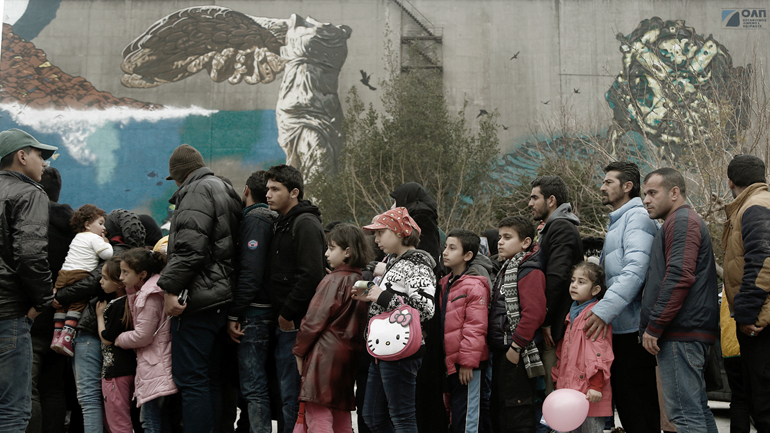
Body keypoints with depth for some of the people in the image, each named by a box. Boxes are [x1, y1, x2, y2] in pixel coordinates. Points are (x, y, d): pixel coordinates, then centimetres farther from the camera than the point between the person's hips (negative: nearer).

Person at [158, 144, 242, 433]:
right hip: (220, 298, 10)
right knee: (210, 380, 14)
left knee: (190, 379, -8)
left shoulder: (198, 190, -7)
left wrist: (170, 288, -20)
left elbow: (190, 245, -21)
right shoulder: (225, 191, 23)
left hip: (198, 299, -10)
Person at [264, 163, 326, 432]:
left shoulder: (306, 224, -11)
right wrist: (280, 314, 13)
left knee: (291, 393, -7)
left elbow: (311, 275, -21)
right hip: (284, 321, 10)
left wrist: (287, 313, -17)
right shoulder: (283, 223, 19)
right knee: (284, 391, 14)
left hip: (296, 322, -10)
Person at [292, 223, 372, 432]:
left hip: (326, 355, -8)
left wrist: (299, 350, -1)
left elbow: (315, 320, -12)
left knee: (318, 416, -7)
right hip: (349, 356, 8)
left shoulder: (334, 280, -12)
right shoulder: (360, 280, 9)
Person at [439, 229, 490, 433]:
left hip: (467, 364, -9)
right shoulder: (445, 284, 13)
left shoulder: (474, 286, -14)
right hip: (450, 362, 9)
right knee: (455, 410, 17)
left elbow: (475, 328, -17)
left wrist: (467, 362, -17)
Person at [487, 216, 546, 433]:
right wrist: (493, 343, 17)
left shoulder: (531, 272, -13)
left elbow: (533, 313, -23)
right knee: (499, 409, 17)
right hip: (500, 352, 10)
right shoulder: (506, 270, 17)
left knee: (517, 415, -5)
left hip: (517, 354, -10)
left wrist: (516, 346, -21)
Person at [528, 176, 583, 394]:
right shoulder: (552, 228, 22)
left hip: (556, 329, -10)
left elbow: (556, 277, -21)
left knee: (554, 391, -8)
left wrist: (546, 321, -19)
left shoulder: (561, 228, -10)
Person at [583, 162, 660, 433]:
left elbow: (636, 269, -22)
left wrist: (605, 309, -28)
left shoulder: (637, 216, -8)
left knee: (639, 411, -7)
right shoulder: (616, 223, 24)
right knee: (624, 404, 13)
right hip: (617, 329, 10)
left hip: (633, 328, -10)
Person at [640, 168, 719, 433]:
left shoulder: (681, 221, -8)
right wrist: (654, 326, 23)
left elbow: (679, 277, -20)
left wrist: (653, 327, -19)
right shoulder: (688, 221, 26)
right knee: (698, 410, 13)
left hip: (680, 332, -11)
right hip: (693, 331, 11)